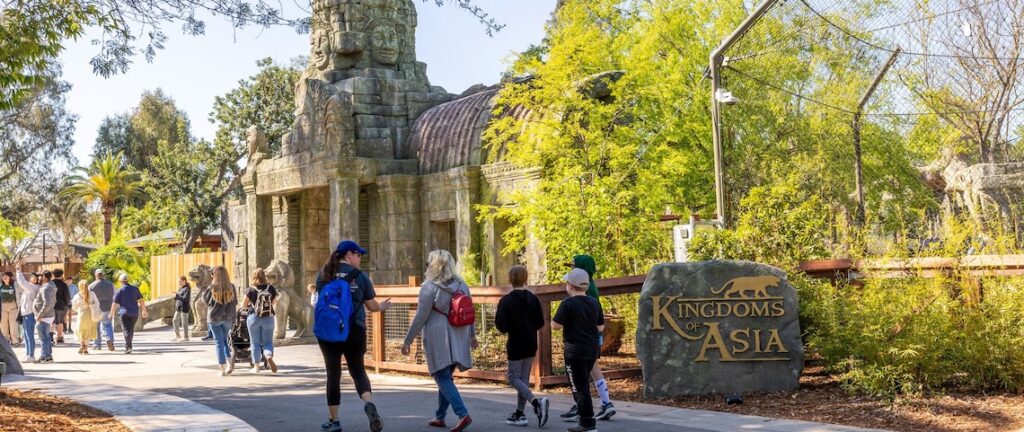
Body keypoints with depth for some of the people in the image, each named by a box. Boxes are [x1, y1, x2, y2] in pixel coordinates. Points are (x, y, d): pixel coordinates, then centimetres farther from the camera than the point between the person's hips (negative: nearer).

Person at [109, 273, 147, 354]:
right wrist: (144, 311, 14)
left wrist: (111, 314, 7)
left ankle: (128, 347, -18)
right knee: (131, 330, 16)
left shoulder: (119, 290, -5)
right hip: (134, 313, 4)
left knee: (126, 330, -5)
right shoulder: (135, 289, 5)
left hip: (124, 313, -4)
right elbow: (141, 300, 6)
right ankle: (128, 346, 24)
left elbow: (114, 304, -5)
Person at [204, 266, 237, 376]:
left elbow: (206, 300, -1)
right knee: (225, 340, 21)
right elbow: (235, 302, 3)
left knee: (219, 342, 3)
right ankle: (230, 362, 5)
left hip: (215, 317, -3)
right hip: (228, 317, 3)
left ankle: (222, 369, 2)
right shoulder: (231, 287, -4)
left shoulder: (213, 287, -13)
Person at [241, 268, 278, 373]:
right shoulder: (271, 288, -3)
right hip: (268, 318, 2)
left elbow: (243, 305, -3)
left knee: (255, 343, 10)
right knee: (267, 342, 9)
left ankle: (256, 367, 13)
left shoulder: (251, 290, -10)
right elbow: (274, 302, 11)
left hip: (254, 318, -1)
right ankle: (269, 356, -21)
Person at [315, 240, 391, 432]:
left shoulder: (324, 274, 2)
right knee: (357, 369, 13)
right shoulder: (360, 276, -3)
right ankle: (369, 403, -14)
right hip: (354, 331, -1)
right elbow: (371, 306, 2)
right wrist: (382, 307, 24)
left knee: (333, 373, 9)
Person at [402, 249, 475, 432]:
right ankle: (440, 417, 24)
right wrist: (472, 334, 29)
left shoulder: (430, 287, -11)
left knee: (443, 378, -4)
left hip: (437, 339, -7)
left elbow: (420, 317, -11)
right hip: (457, 340, 7)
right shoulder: (461, 285, 8)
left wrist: (408, 340, -4)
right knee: (445, 377, 17)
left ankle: (463, 414, -18)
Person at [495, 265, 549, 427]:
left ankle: (536, 402, -19)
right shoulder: (533, 299, 0)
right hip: (531, 345, 5)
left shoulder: (506, 300, -12)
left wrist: (509, 328, 6)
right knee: (524, 378, 13)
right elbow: (540, 323, 1)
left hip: (515, 345, -5)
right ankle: (519, 414, 14)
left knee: (514, 378, 2)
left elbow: (500, 324, -15)